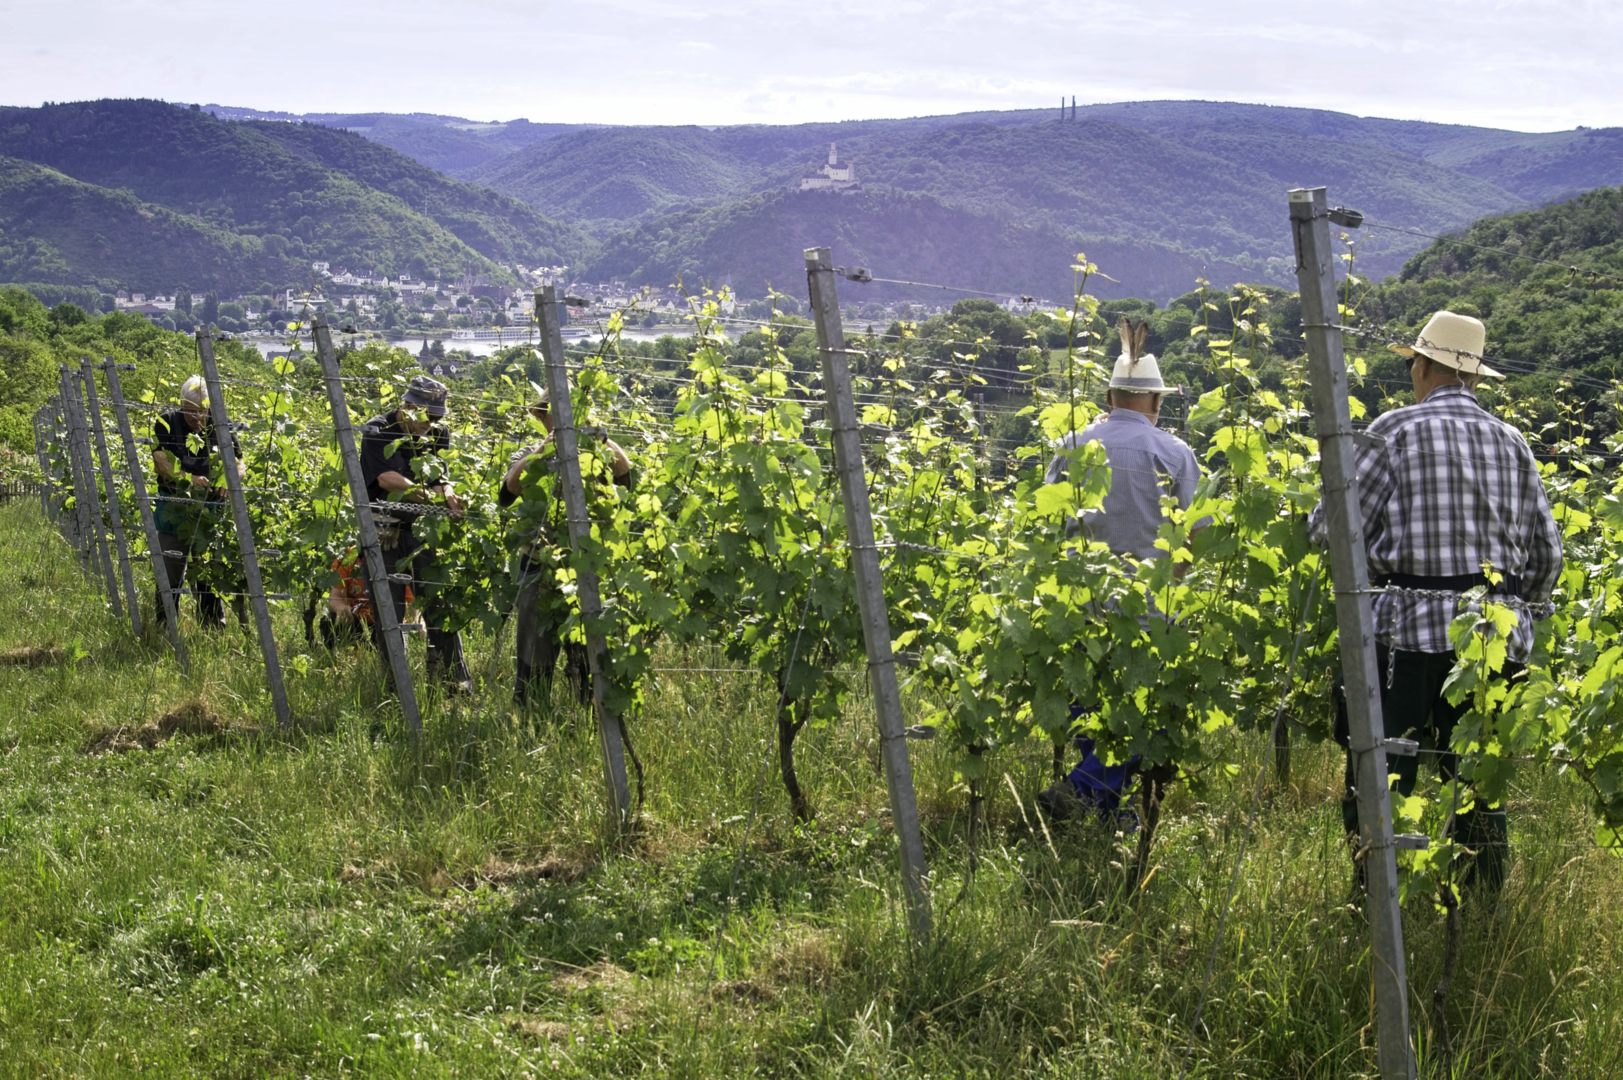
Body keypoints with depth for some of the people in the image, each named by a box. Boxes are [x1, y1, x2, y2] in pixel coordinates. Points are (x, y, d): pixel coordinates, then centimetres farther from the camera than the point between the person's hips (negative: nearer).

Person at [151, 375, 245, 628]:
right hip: (174, 508, -2)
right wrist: (188, 478, -23)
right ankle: (165, 627, 9)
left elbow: (238, 462, 8)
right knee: (170, 573, 1)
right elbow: (161, 460, -11)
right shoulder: (168, 422, -2)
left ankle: (215, 626, 13)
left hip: (209, 510, 2)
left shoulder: (218, 426, 5)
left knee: (208, 572, 6)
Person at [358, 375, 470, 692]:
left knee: (440, 601, 1)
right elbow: (386, 477, -22)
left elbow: (440, 475, 2)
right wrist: (425, 494, -36)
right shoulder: (378, 432, -9)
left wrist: (449, 498, -22)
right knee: (389, 608, -1)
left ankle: (454, 683, 5)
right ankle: (392, 683, 10)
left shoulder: (438, 432, 8)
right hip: (385, 529, -4)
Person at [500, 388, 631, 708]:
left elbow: (626, 477, -7)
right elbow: (508, 491, -13)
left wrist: (604, 441, -19)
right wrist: (543, 450, -23)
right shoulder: (530, 457, 7)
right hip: (540, 570, -1)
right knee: (536, 657, 0)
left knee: (587, 655, 6)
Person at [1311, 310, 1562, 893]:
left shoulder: (1398, 430, -3)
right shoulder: (1512, 443, 13)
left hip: (1413, 628, -5)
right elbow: (1547, 552, 14)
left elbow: (1336, 527, -5)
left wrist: (1310, 524, 17)